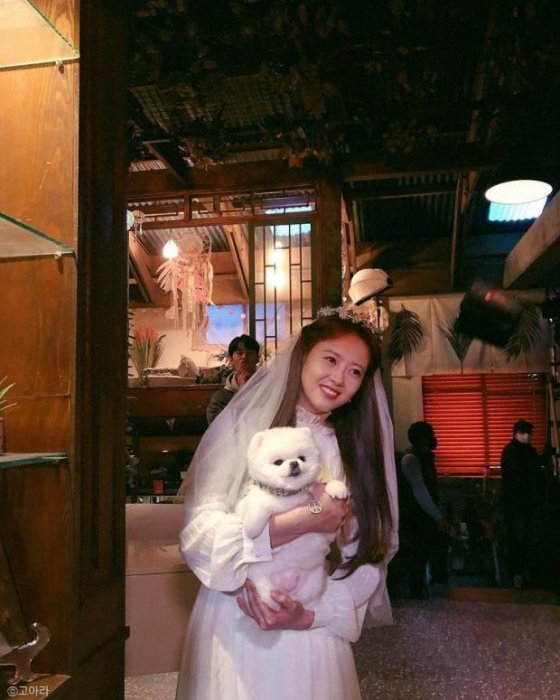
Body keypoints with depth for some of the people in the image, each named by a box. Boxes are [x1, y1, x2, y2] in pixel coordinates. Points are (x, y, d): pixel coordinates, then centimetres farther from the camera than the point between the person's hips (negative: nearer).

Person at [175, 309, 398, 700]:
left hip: (314, 633, 3)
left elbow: (369, 555, 0)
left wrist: (313, 615, -14)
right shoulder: (242, 425, -8)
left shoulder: (357, 452, 3)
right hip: (233, 628, -2)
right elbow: (198, 533, -15)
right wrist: (304, 522, -23)